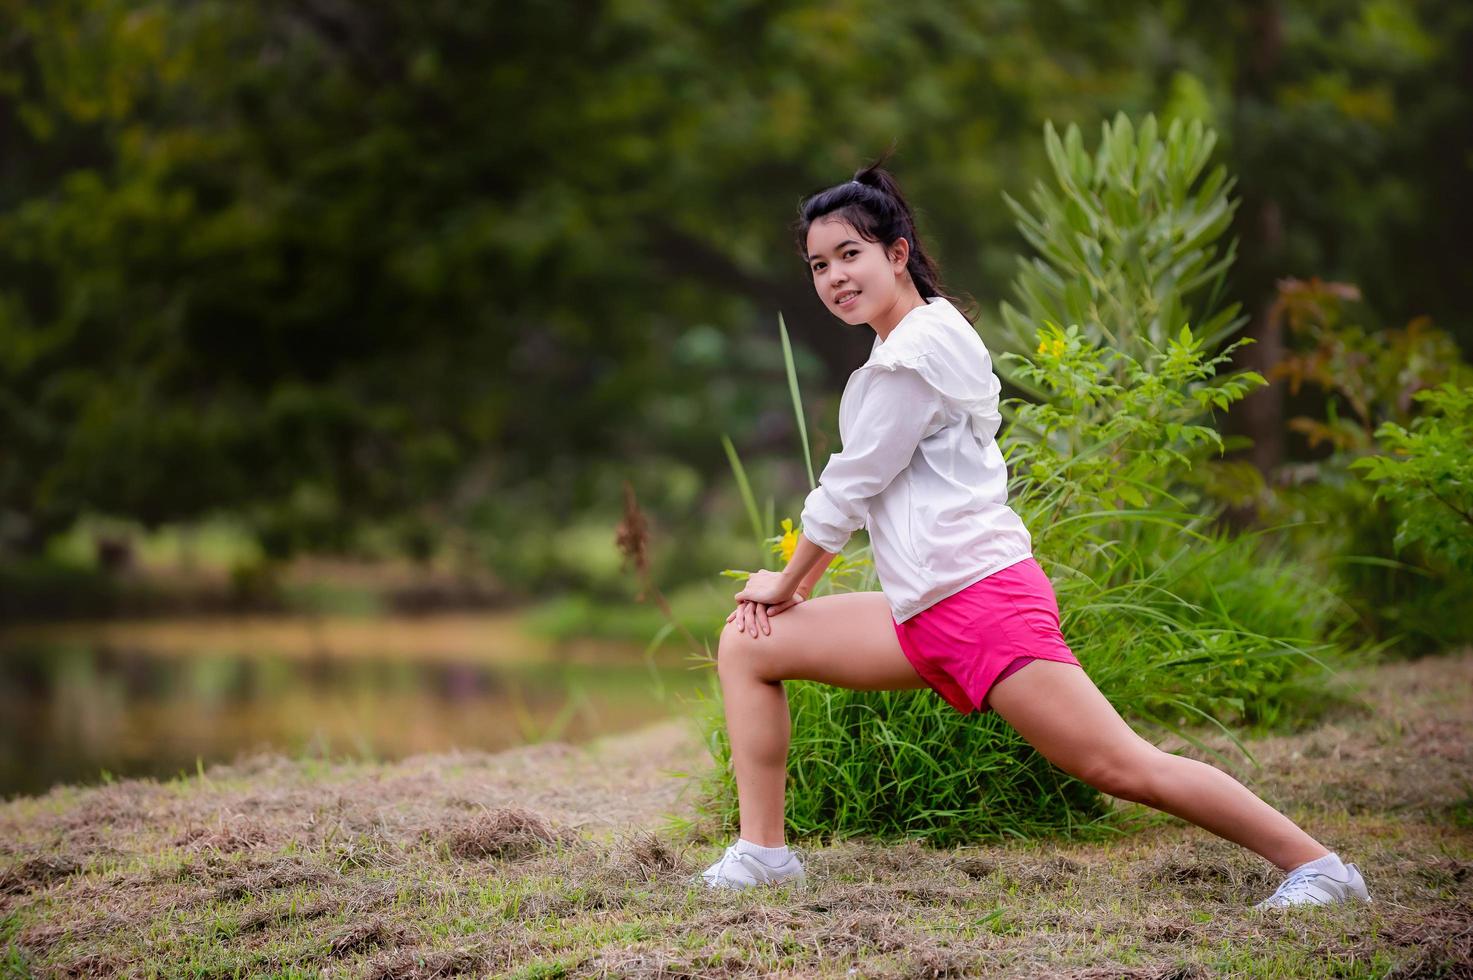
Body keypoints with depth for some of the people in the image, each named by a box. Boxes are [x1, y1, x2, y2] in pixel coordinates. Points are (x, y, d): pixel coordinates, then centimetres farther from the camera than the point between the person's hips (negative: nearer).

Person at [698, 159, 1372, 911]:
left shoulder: (919, 347, -12)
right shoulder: (898, 348, 18)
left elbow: (850, 485, -9)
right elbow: (860, 492, 23)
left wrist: (787, 585, 3)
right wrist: (793, 584, 16)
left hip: (980, 594, -10)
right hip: (922, 616, 10)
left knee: (1126, 770, -12)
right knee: (746, 644, 8)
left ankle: (1319, 868, -6)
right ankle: (762, 851, 8)